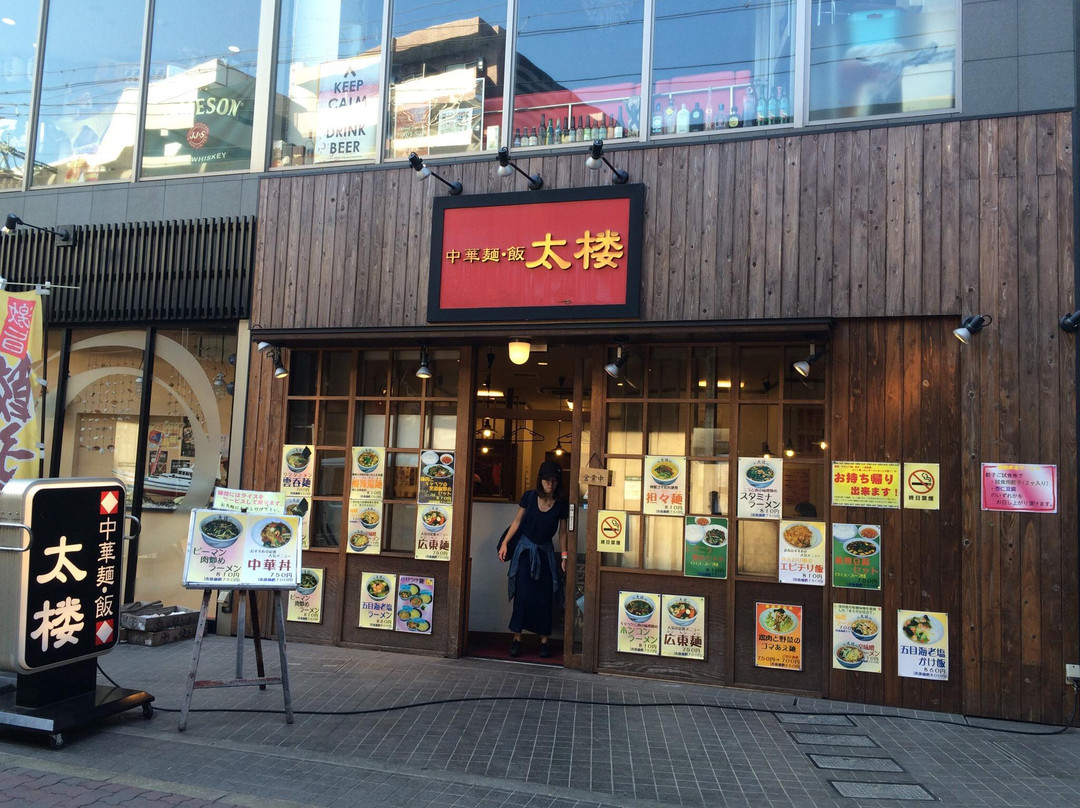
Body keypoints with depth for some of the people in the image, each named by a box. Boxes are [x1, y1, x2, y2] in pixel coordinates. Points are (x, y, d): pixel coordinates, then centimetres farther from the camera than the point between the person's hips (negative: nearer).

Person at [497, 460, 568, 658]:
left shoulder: (561, 504, -6)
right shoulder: (529, 497, -8)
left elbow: (562, 531, 3)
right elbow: (517, 521, 1)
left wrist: (564, 556, 3)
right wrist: (505, 543, -3)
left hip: (545, 552, 1)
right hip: (525, 549, -1)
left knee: (544, 596, 2)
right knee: (523, 593, -8)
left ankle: (544, 640, 11)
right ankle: (517, 638, 0)